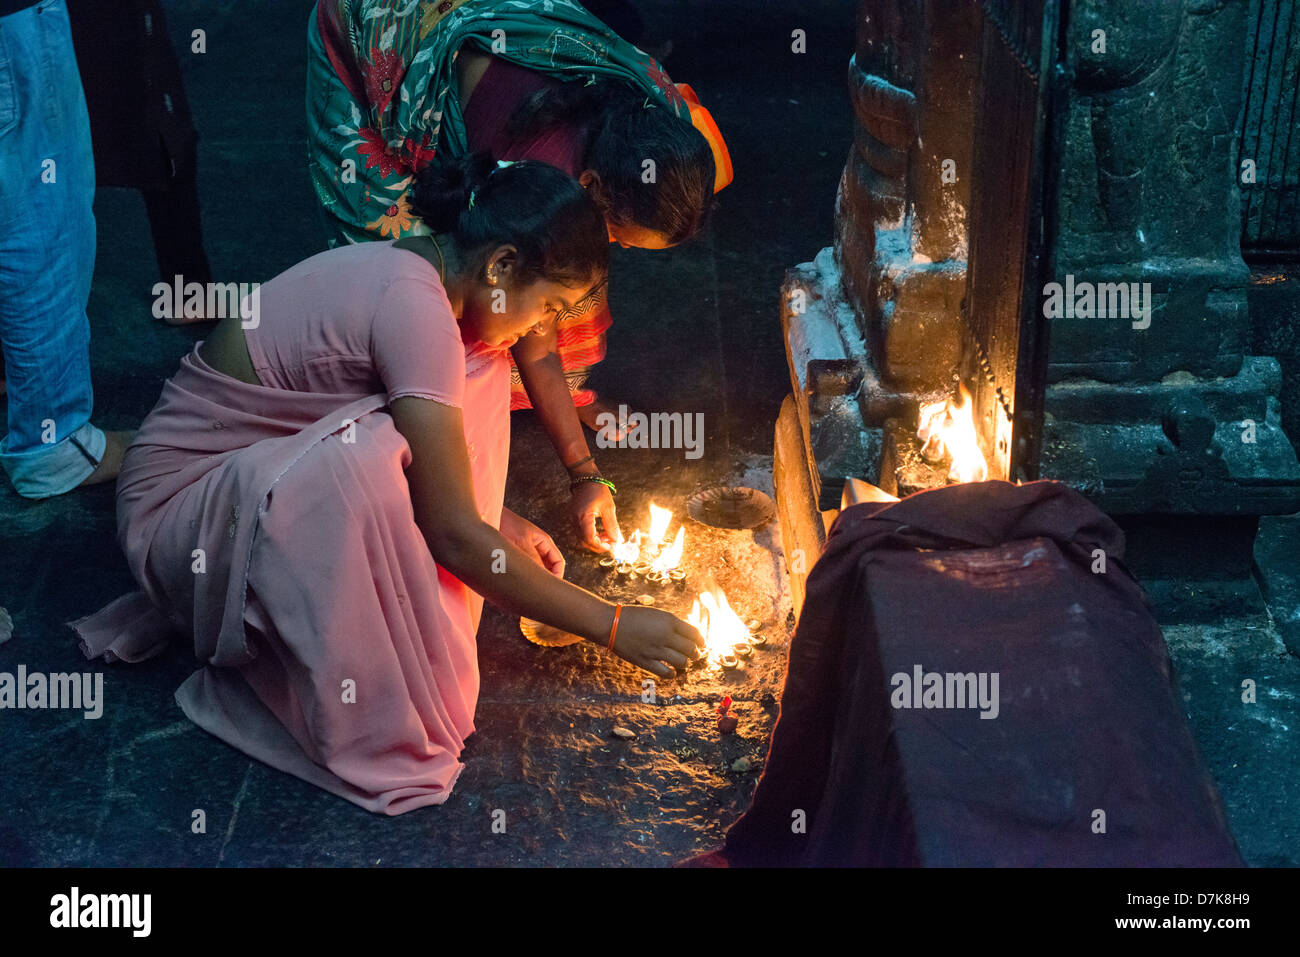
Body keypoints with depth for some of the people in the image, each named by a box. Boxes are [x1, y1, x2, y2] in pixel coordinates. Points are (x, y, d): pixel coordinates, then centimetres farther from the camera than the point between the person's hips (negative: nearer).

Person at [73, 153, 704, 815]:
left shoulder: (405, 268, 0)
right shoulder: (415, 306, -27)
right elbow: (455, 535, -26)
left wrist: (499, 524, 8)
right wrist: (612, 627, -18)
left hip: (274, 471, 9)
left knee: (480, 366, -2)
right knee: (366, 459, -39)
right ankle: (372, 732, -16)